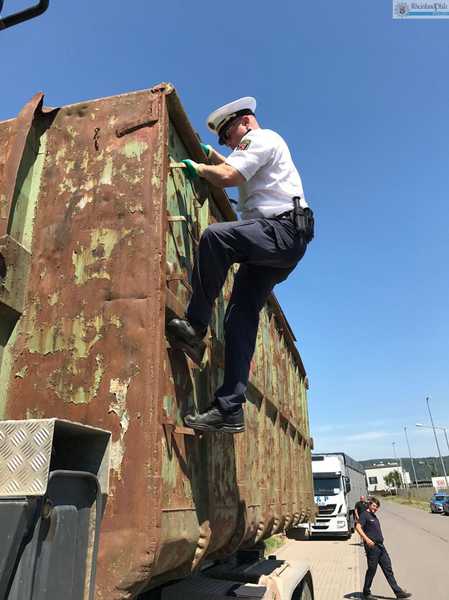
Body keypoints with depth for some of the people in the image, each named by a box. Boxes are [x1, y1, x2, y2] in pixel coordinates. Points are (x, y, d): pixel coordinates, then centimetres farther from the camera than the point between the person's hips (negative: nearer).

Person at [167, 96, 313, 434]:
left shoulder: (263, 138, 3)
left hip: (283, 230, -10)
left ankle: (195, 324, -23)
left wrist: (198, 167, 5)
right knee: (241, 318, -4)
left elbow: (227, 178, -11)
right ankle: (230, 411, -8)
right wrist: (211, 155, 40)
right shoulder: (259, 149, 34)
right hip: (270, 242, 10)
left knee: (215, 236, -32)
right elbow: (236, 171, 52)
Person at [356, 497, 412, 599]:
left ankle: (398, 592, 14)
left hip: (380, 546, 8)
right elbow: (358, 527, -23)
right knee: (372, 569, 2)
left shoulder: (374, 516, 18)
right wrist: (366, 539, -32)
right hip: (372, 546, -8)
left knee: (388, 569, 9)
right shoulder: (365, 515, -10)